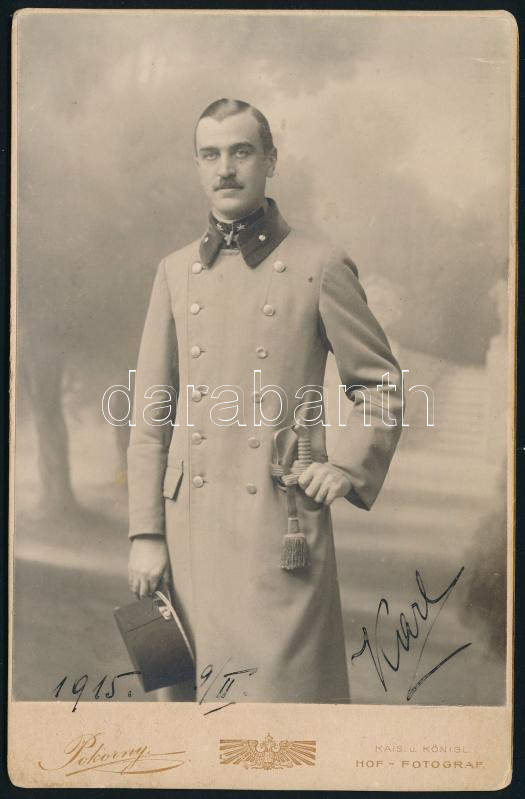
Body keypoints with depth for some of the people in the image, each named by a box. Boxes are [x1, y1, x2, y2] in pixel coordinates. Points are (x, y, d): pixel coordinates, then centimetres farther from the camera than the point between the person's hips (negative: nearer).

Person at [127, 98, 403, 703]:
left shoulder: (319, 266, 0)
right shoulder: (175, 273, 11)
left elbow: (382, 384, 9)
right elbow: (150, 416, 9)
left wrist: (347, 466, -6)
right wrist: (145, 532, 4)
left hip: (281, 526, -3)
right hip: (190, 529, 4)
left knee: (279, 686, -3)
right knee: (189, 691, 11)